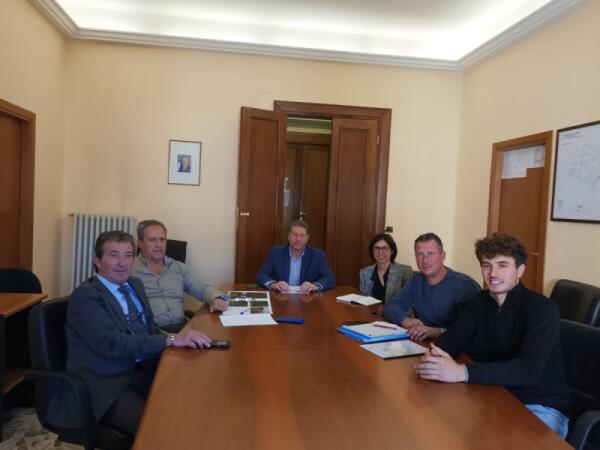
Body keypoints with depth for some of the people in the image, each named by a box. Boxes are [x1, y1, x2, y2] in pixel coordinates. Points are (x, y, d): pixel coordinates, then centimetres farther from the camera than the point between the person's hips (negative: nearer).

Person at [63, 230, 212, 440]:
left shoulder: (135, 285, 12)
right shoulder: (85, 296, -12)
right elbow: (113, 343, -24)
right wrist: (171, 340, -30)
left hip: (139, 371, 7)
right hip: (104, 384, -6)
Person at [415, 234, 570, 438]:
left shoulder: (541, 308, -18)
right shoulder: (479, 302, 3)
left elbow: (529, 369, -31)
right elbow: (453, 337, -7)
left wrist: (463, 372, -42)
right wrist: (435, 358, -32)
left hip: (541, 406, -5)